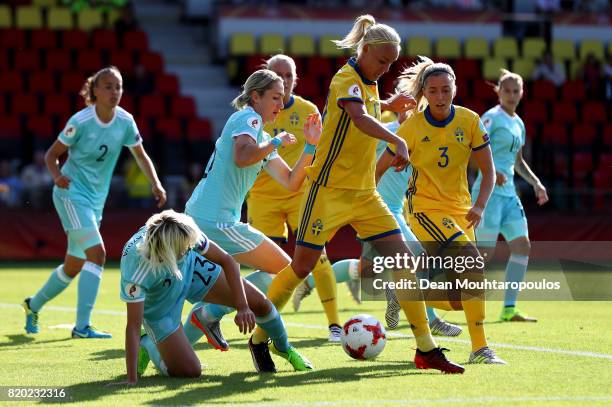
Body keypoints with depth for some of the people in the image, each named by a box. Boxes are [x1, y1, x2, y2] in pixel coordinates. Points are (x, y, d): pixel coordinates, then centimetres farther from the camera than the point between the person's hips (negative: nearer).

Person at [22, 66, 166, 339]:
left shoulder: (125, 121, -3)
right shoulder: (81, 121, -15)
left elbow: (140, 156, 10)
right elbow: (51, 155, -6)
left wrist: (155, 184, -4)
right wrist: (57, 176, -26)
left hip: (96, 200, 7)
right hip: (72, 193, -7)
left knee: (74, 266, 15)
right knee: (97, 253, -23)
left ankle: (33, 305, 39)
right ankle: (82, 326, -22)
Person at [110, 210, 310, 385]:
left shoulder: (184, 233, -33)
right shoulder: (136, 266, -42)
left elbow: (226, 260, -18)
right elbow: (133, 325, -39)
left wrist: (242, 307, -25)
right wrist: (132, 380, -41)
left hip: (191, 270, 4)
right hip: (157, 308, -4)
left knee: (258, 303, -3)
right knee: (189, 371, -14)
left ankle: (283, 347, 29)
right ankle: (147, 345, 17)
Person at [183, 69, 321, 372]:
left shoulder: (263, 138, 24)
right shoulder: (247, 117, -4)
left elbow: (291, 183, 18)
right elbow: (242, 157, -25)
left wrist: (310, 146, 10)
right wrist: (276, 142, -12)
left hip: (197, 219, 10)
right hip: (216, 219, -10)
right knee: (285, 270, -5)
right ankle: (211, 313, -12)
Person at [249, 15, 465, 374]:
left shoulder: (369, 84, 11)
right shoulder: (346, 79, -14)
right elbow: (360, 118, -36)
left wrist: (388, 105, 20)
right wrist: (398, 141, -49)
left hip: (365, 194, 8)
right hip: (330, 190, -7)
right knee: (302, 267, -2)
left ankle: (426, 349, 0)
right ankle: (259, 337, 16)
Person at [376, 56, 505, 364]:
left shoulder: (469, 120, -5)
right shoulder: (412, 126, -12)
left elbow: (488, 169, -1)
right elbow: (381, 167, -2)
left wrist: (479, 206, -15)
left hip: (459, 209, 5)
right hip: (425, 208, -5)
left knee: (459, 298, 2)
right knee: (472, 263, -27)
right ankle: (479, 349, -24)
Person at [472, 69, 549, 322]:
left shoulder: (518, 123, 18)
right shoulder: (492, 117, -7)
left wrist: (536, 183, 22)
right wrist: (491, 172, -31)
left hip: (509, 194, 8)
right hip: (490, 192, -8)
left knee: (522, 246, 0)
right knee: (485, 251, -11)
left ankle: (509, 309, 2)